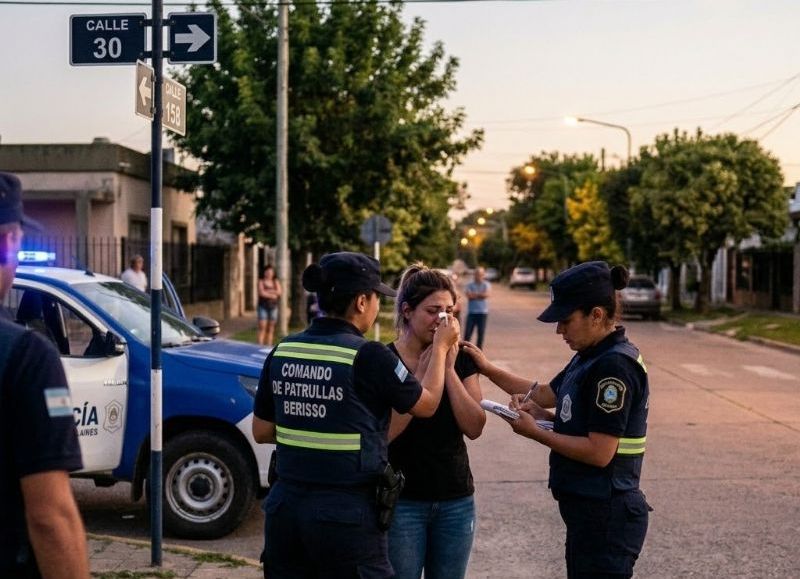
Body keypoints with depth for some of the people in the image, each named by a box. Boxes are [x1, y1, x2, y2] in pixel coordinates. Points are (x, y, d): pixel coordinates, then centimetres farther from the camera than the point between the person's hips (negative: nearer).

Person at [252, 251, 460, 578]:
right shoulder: (368, 356, -14)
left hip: (285, 505, 6)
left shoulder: (282, 352, 2)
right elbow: (426, 404, 1)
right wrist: (440, 348, 15)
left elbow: (261, 432, 10)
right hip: (346, 514, -5)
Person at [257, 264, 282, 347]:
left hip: (273, 306, 3)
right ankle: (260, 345, -11)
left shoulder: (276, 282, 9)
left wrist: (267, 291, -11)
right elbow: (261, 293, -13)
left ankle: (269, 345, 5)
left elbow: (279, 292, -4)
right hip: (263, 306, -3)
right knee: (262, 327, -9)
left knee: (271, 328, 3)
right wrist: (272, 295, -7)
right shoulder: (261, 281, 1)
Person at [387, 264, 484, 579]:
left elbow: (474, 428, -6)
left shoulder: (460, 358, 3)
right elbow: (384, 433, -18)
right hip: (401, 502, -3)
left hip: (456, 501, 4)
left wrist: (448, 370, -13)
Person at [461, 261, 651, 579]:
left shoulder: (615, 366, -20)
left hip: (606, 519, -10)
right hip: (588, 512, 10)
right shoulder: (591, 358, 9)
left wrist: (535, 432, -13)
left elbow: (600, 452, -24)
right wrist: (489, 370, 10)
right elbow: (546, 393, 24)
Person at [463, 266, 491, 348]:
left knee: (481, 332, 1)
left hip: (483, 312, 0)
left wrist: (475, 294, -7)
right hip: (471, 312, 0)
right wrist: (480, 295, -7)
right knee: (467, 332, -4)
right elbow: (469, 296, -9)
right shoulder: (470, 285, 7)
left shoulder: (486, 285, 6)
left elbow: (486, 294, -12)